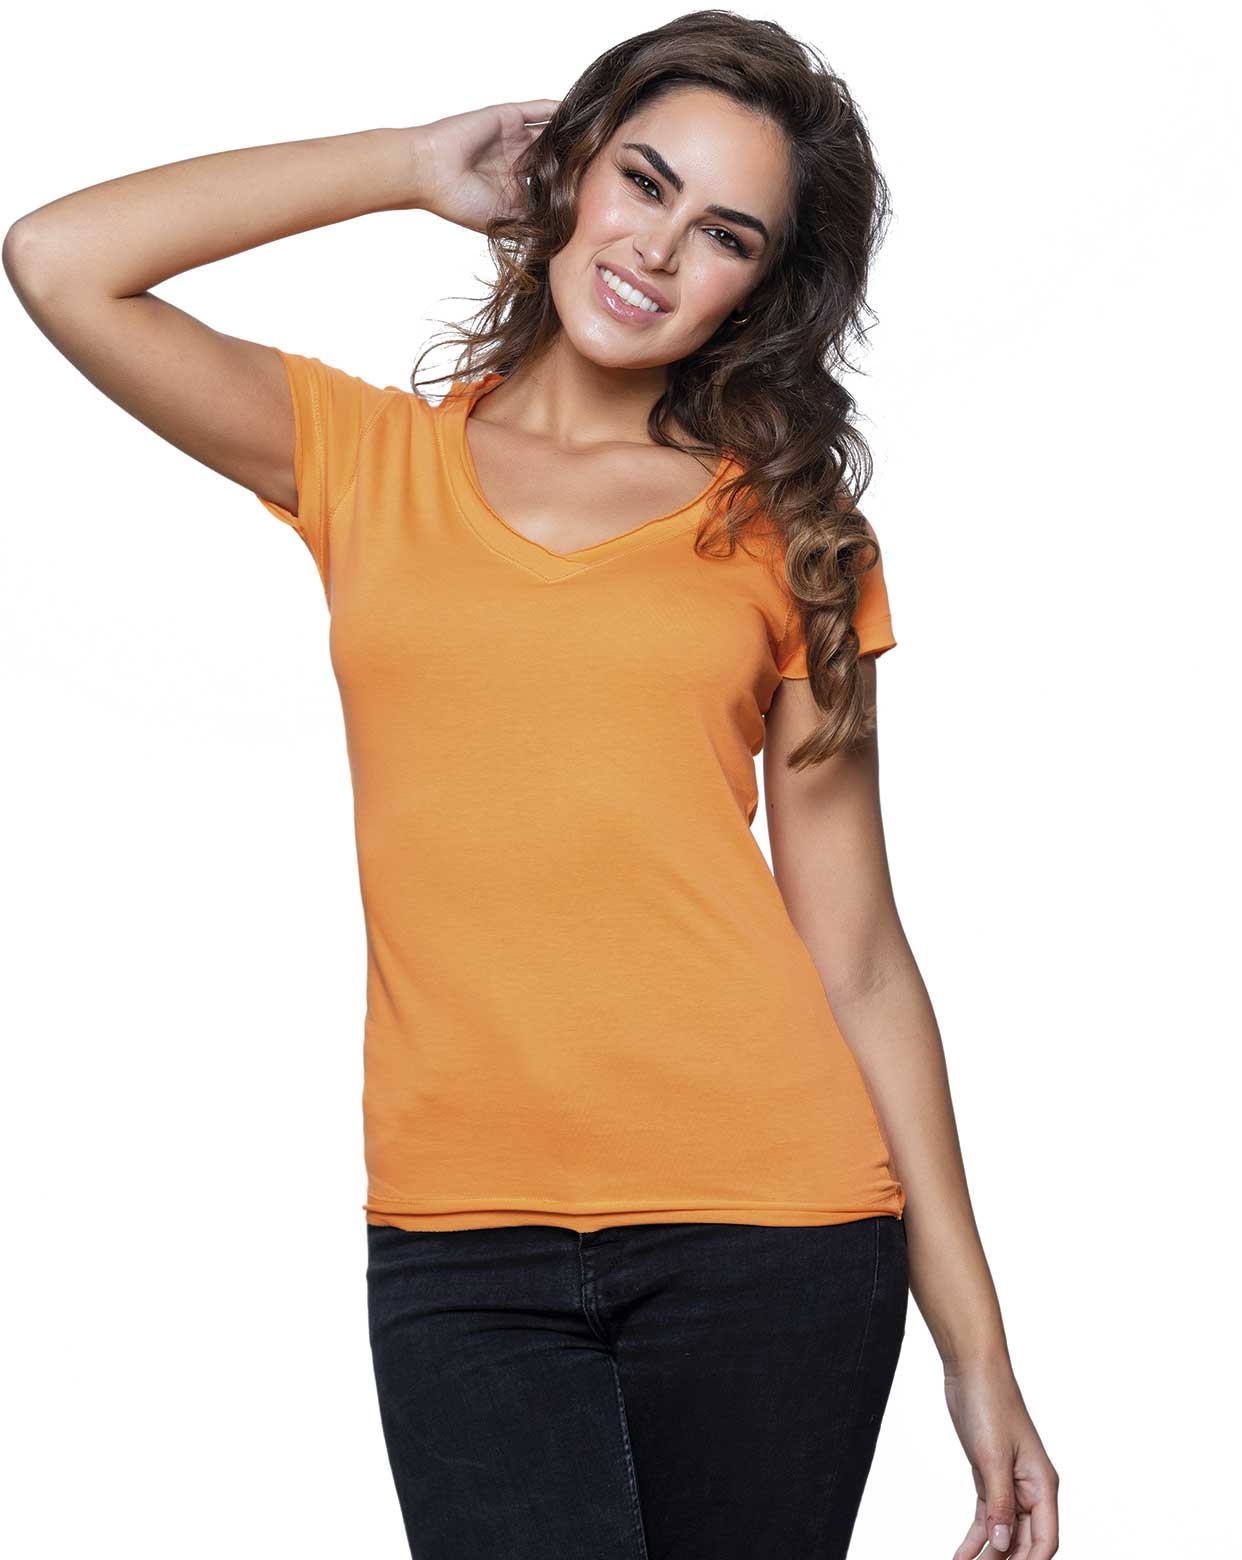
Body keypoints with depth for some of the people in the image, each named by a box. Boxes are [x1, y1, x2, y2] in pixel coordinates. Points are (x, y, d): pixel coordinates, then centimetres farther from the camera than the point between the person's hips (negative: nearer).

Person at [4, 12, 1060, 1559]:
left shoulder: (788, 532, 10)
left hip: (765, 1216, 0)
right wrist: (420, 164, 8)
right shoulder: (369, 459, 12)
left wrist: (976, 1348, 4)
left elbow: (857, 958, 8)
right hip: (461, 1240, 0)